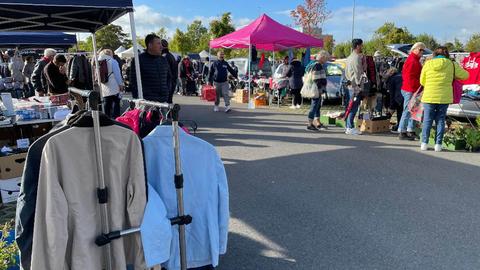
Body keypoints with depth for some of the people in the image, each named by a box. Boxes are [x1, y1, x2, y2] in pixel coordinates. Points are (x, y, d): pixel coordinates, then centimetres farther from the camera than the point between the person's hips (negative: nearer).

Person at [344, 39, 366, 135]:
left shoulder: (350, 57, 18)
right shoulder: (357, 57, -13)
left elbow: (346, 72, 21)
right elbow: (358, 73, -17)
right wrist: (359, 86, -16)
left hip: (350, 85, 10)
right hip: (356, 86, -10)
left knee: (351, 106, 14)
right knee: (354, 107, -7)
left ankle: (348, 126, 19)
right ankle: (350, 128, -6)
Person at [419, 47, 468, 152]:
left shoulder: (428, 63, 2)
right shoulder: (451, 64, 1)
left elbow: (422, 81, 7)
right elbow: (465, 75, 9)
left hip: (429, 96, 0)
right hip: (444, 97, 0)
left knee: (427, 120, 6)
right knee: (440, 120, 8)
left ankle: (424, 143, 5)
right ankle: (438, 144, 7)